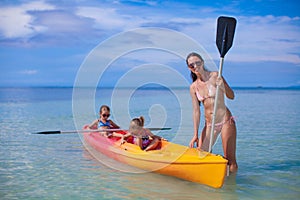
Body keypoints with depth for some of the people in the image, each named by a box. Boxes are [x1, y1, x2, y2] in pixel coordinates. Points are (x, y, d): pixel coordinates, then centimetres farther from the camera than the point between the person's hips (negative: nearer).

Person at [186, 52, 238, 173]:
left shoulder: (215, 76, -5)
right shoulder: (193, 87, 5)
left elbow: (231, 96, -4)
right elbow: (196, 111, 4)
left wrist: (222, 86, -24)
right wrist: (195, 135, 0)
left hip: (226, 121, -4)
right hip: (209, 124, 4)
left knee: (230, 160, -4)